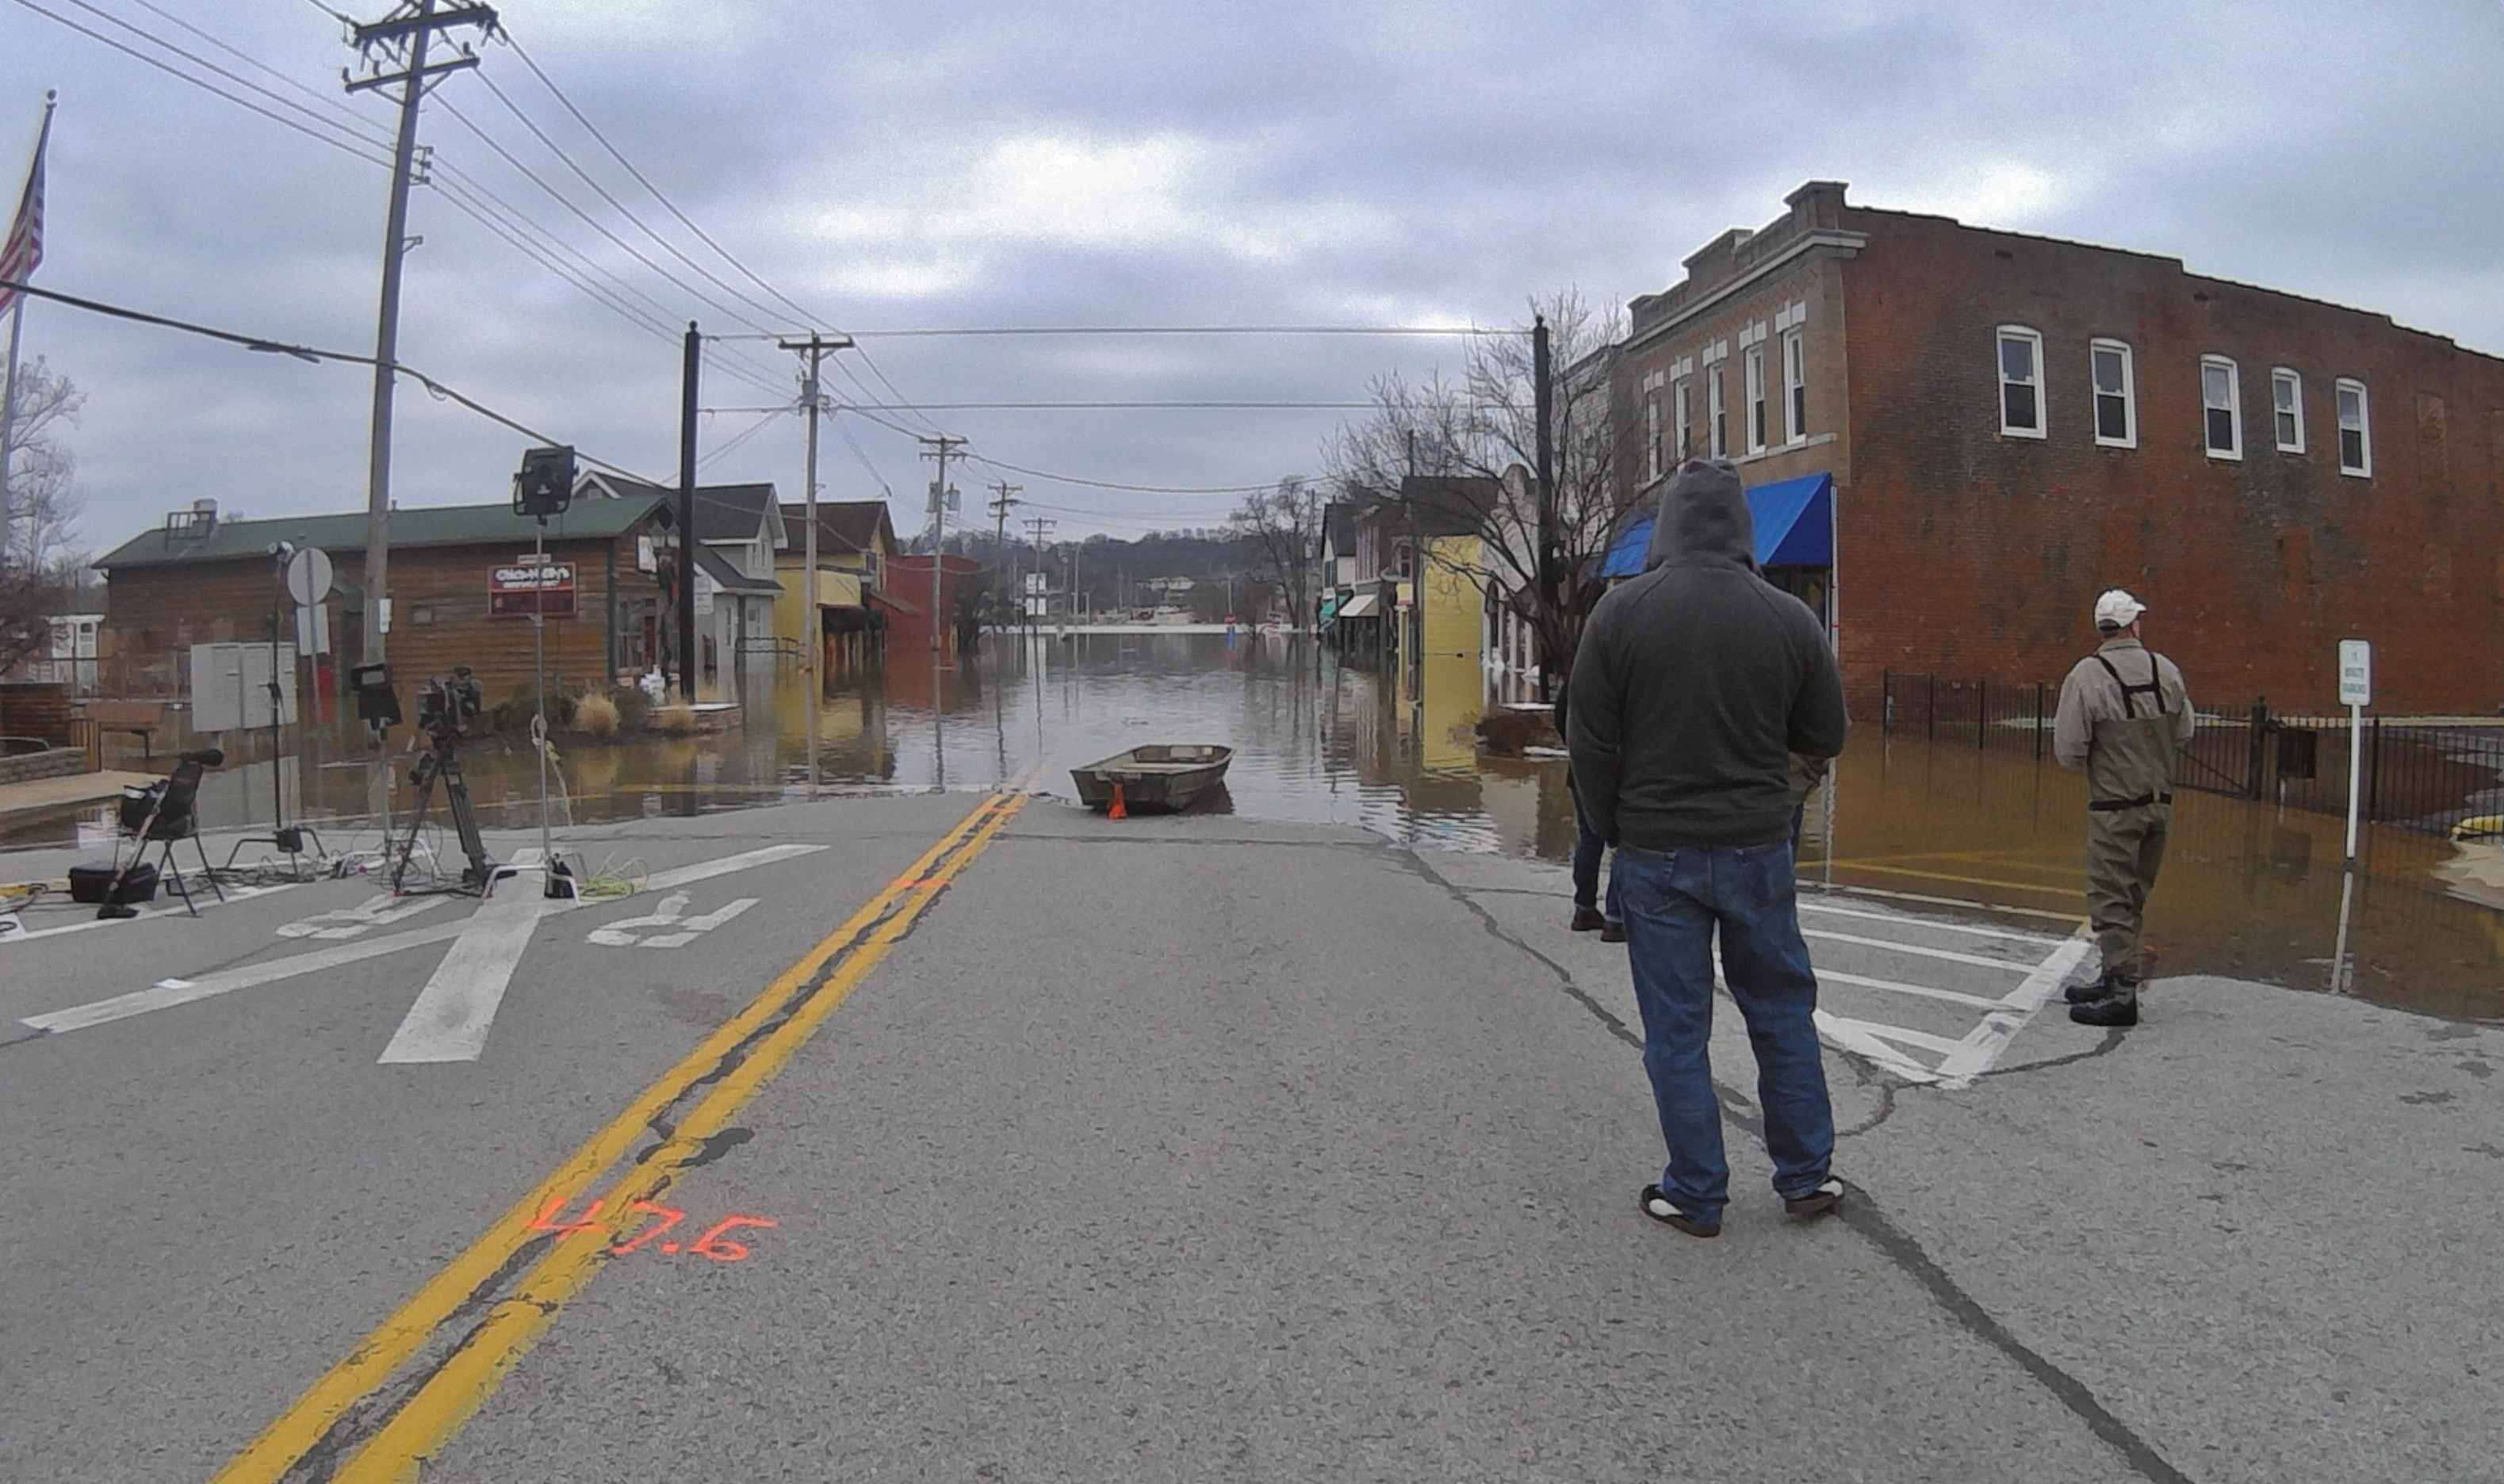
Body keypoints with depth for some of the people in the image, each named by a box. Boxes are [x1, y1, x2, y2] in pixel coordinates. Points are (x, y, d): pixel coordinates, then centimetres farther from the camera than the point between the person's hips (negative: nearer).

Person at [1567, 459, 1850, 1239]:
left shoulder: (1620, 612, -8)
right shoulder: (1790, 618, -4)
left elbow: (1592, 745, -5)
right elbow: (1826, 736, 6)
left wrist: (1611, 829, 10)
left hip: (1655, 852, -2)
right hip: (1758, 847, 2)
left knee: (1676, 1029, 7)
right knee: (1783, 1010, 17)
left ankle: (1696, 1195, 16)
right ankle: (1805, 1175, 26)